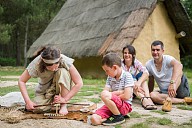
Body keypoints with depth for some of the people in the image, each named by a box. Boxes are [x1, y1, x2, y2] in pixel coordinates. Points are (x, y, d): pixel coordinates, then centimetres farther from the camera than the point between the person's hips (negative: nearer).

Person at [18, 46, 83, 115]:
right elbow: (21, 81, -18)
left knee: (62, 71, -32)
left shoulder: (65, 61, -30)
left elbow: (79, 83, -28)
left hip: (63, 86, -1)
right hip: (45, 89, 1)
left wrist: (65, 99, -33)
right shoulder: (36, 64, -27)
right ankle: (51, 100, 10)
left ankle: (64, 105, -20)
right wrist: (28, 101, -28)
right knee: (37, 109, -25)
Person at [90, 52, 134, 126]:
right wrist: (119, 92, -13)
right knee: (94, 119, -19)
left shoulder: (127, 76, -9)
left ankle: (118, 116, -13)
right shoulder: (110, 78, 9)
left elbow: (126, 96, -18)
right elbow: (105, 91, -1)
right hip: (111, 105, 6)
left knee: (105, 95, -32)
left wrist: (112, 94, -5)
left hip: (125, 106, -6)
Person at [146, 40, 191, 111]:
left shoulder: (167, 59, -16)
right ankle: (183, 100, -22)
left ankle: (169, 100, -42)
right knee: (152, 95, -27)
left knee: (178, 71, -30)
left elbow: (179, 65, -40)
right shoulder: (148, 65, -2)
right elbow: (151, 81, 13)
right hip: (165, 92, 4)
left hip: (181, 90, -4)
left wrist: (172, 83, -53)